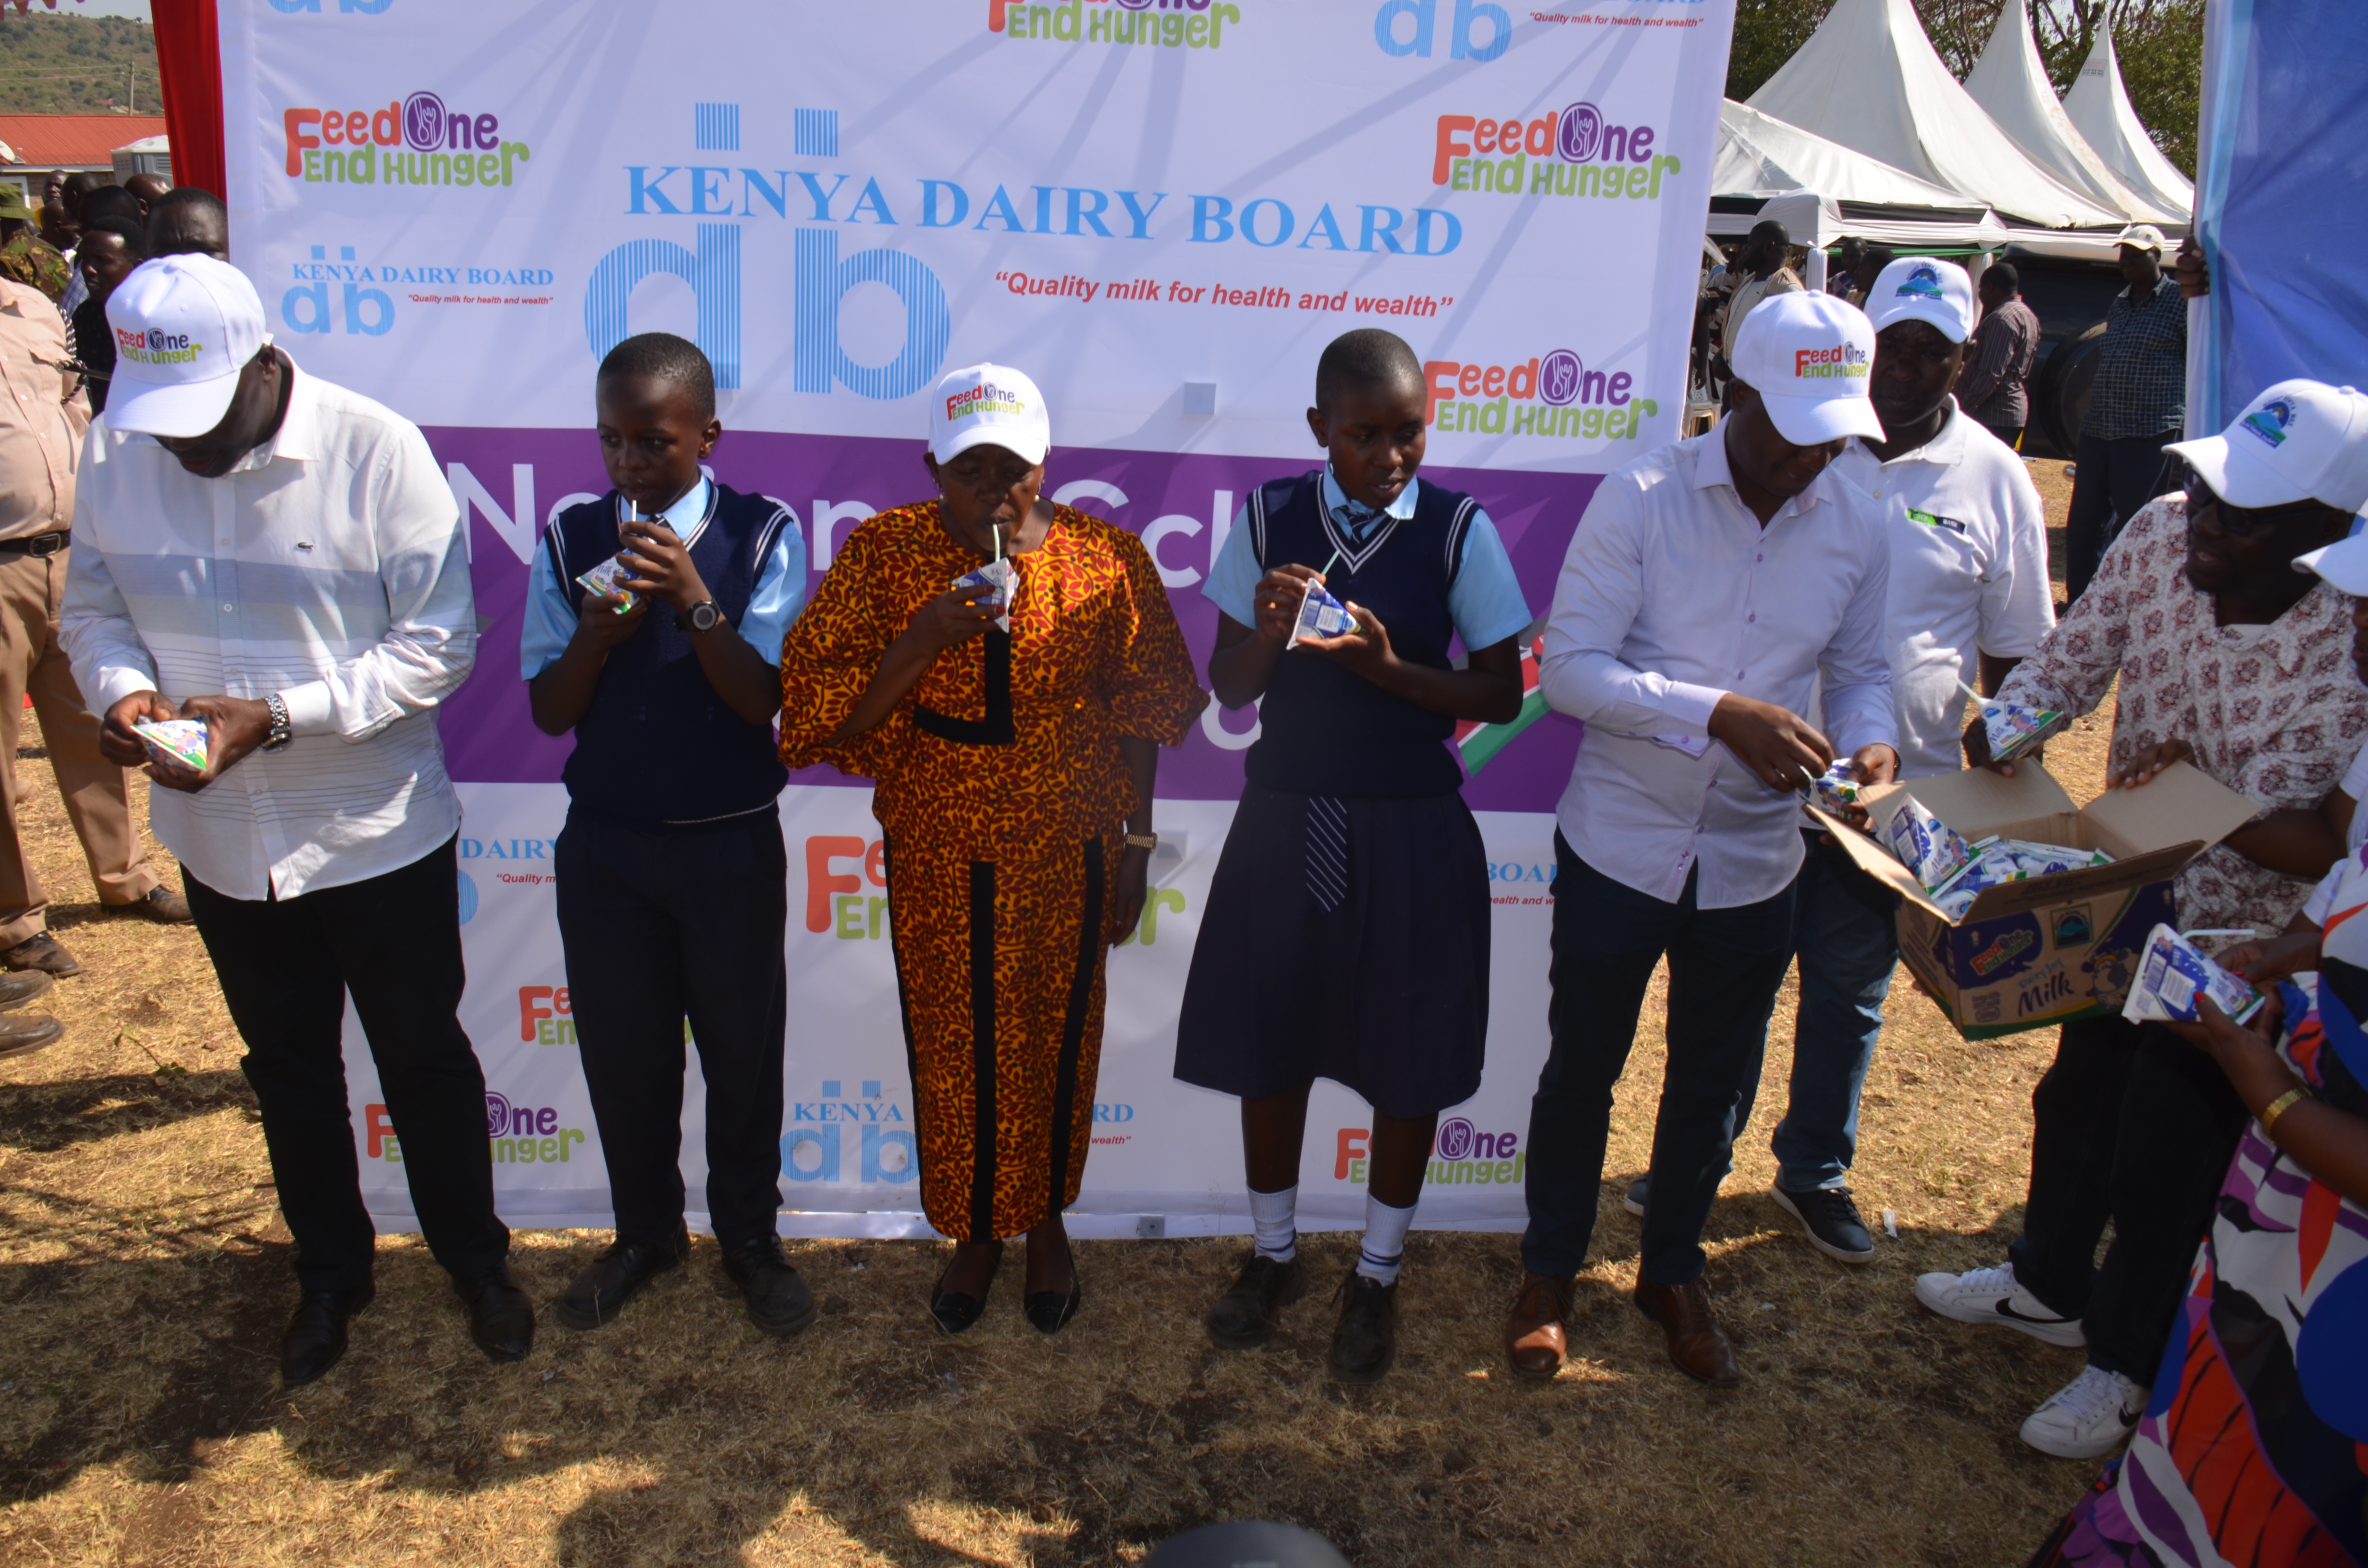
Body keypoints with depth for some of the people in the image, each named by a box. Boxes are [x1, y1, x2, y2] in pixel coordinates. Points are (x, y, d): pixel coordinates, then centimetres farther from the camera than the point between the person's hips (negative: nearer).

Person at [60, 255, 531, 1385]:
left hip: (378, 830, -4)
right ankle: (329, 1271, 42)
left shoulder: (375, 450, -19)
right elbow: (93, 607, 7)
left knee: (423, 1058, 12)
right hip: (220, 837, 4)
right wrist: (121, 688, -16)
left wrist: (276, 716, -26)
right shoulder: (114, 451, -5)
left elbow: (437, 643, -18)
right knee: (286, 1066, 20)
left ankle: (475, 1260, 35)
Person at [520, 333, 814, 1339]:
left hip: (732, 846, -2)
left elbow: (766, 701, -13)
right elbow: (550, 710, -2)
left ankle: (750, 1240, 32)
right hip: (604, 842, 3)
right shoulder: (571, 540, -1)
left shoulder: (763, 537, -8)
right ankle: (646, 1233, 37)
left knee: (743, 1050, 10)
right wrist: (603, 623, -19)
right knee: (622, 1051, 14)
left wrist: (694, 601, -26)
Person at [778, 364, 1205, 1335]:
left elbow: (1138, 716, 1)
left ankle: (1046, 1221, 40)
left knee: (1055, 1040, 14)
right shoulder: (883, 555, -9)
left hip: (1068, 856, 0)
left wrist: (1135, 844, 1)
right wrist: (924, 638, -27)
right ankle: (974, 1231, 38)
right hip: (936, 860, 0)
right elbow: (829, 717, -12)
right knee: (953, 1049, 13)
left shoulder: (1106, 559, -7)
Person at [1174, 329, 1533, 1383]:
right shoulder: (1269, 520, -2)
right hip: (1285, 818, 2)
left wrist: (1387, 666, -20)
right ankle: (1273, 1257, 37)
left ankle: (1377, 1277, 33)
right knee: (1267, 1045, 12)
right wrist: (1270, 631, -20)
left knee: (1409, 1060, 9)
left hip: (1410, 830, -1)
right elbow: (1229, 689, 1)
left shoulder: (1459, 529, -7)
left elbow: (1502, 694, -5)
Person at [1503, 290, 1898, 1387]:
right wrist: (1722, 713, -28)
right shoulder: (1643, 500, -14)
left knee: (1714, 1081, 18)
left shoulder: (1857, 527, -1)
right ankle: (1550, 1272, 35)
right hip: (1620, 846, -3)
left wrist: (1868, 743, -13)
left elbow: (1859, 670, 10)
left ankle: (1673, 1270, 42)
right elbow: (1569, 668, -18)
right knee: (1582, 1069, 13)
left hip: (1754, 863, 4)